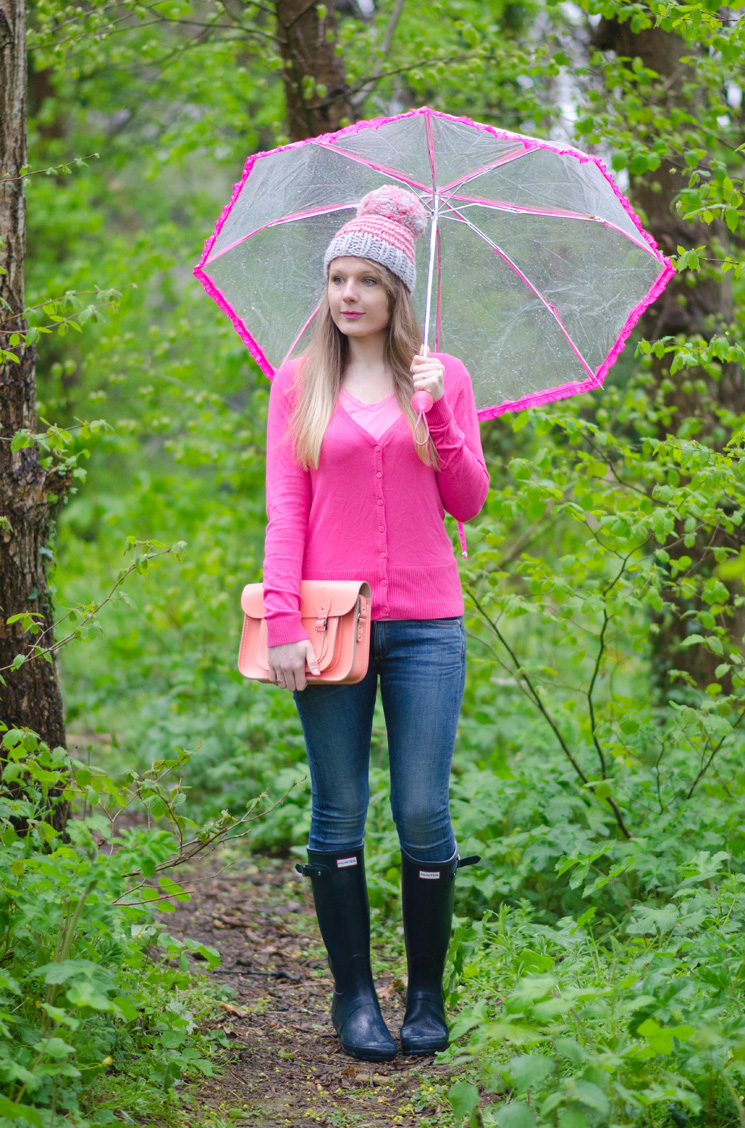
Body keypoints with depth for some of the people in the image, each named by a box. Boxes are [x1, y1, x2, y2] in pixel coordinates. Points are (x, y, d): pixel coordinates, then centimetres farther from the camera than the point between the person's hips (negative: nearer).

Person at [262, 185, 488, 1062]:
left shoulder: (443, 377, 9)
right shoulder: (299, 381, 7)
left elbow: (467, 503, 5)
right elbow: (284, 505, 2)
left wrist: (436, 414, -10)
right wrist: (281, 622, -6)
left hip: (425, 624, 0)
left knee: (423, 815, 0)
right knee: (339, 816, 4)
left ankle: (427, 994, 14)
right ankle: (353, 993, 16)